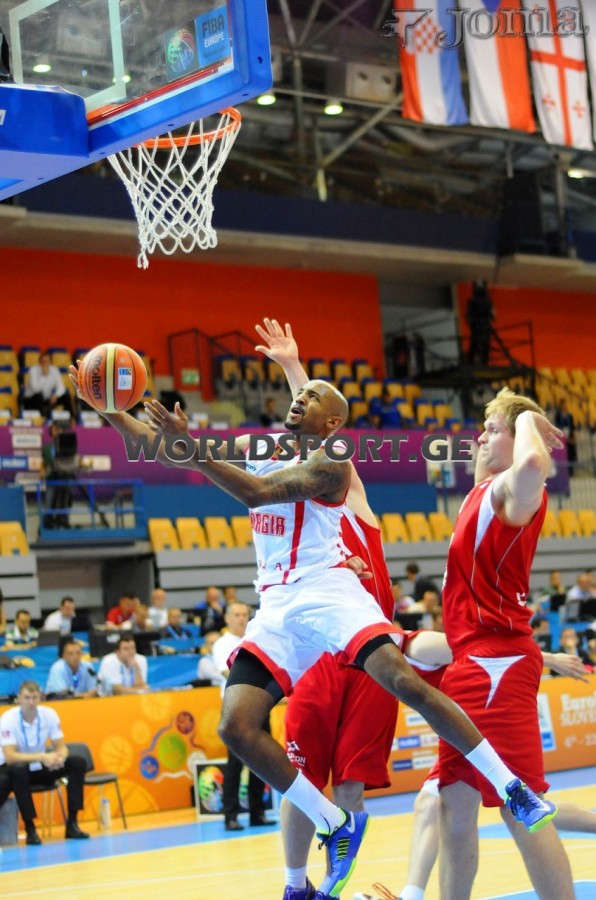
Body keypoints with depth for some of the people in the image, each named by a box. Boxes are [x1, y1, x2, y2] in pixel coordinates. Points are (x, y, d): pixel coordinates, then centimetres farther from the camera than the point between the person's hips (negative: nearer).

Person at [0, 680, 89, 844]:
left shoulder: (49, 714, -10)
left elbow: (61, 747, -7)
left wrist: (60, 757, -33)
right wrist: (42, 757, -41)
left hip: (39, 769, 5)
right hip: (13, 769, -5)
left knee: (78, 762, -14)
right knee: (19, 770, -39)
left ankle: (72, 823, -12)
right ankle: (30, 829, -27)